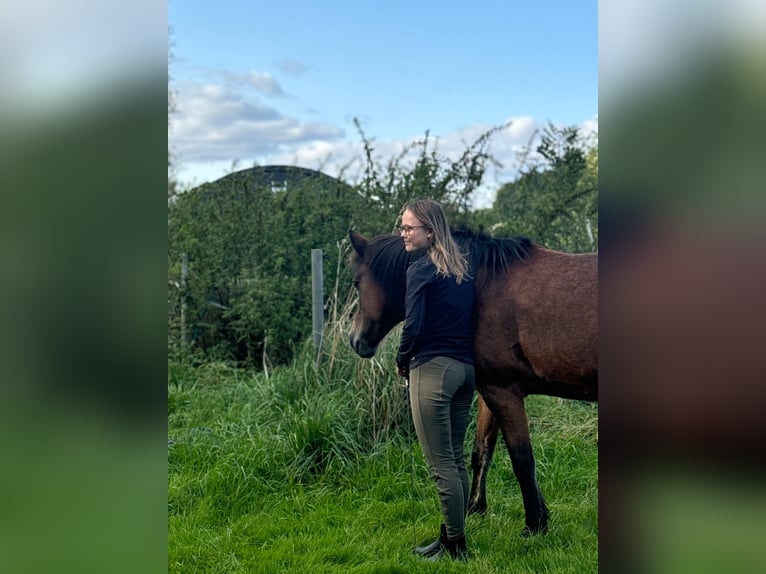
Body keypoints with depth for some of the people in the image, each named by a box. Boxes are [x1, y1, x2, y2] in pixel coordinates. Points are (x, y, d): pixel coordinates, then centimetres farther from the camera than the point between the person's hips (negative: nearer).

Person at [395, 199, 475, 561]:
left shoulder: (420, 270, -11)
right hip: (467, 369, 8)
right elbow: (473, 319, 14)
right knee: (456, 459, 15)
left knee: (441, 464, -1)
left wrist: (402, 362, -1)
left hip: (433, 369, -8)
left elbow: (413, 326, -16)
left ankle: (455, 545, 5)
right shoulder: (463, 269, 12)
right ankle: (452, 535, 23)